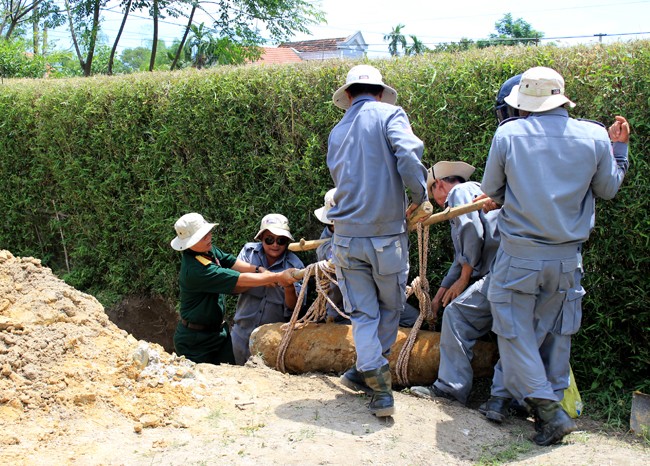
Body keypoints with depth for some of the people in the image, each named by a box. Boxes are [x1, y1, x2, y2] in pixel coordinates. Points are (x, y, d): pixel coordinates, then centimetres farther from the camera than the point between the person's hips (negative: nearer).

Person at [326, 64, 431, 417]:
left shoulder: (337, 132, 13)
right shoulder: (389, 114, -3)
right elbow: (408, 157, -20)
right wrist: (421, 197, -3)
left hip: (347, 237, 3)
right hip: (387, 235, -3)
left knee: (362, 313, 10)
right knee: (390, 307, 19)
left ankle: (380, 388, 1)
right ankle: (369, 371, 31)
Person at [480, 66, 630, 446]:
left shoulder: (508, 134, -10)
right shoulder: (595, 136, -4)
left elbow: (491, 191, 1)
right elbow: (608, 189, 10)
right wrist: (619, 147, 22)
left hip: (519, 254, -3)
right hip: (568, 257, 3)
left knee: (515, 331, 7)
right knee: (556, 333, 17)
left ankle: (550, 411, -1)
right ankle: (553, 399, 27)